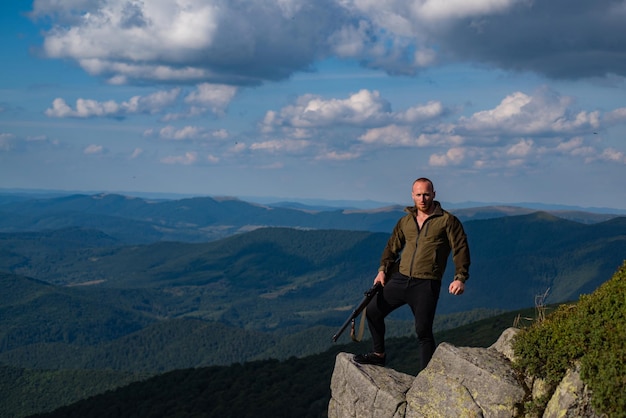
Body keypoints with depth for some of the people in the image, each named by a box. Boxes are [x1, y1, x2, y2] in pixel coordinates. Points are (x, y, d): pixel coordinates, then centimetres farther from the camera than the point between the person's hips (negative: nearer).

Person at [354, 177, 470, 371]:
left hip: (426, 284, -6)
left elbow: (461, 249, -5)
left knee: (423, 330, -9)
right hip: (400, 279, 6)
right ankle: (379, 354, 25)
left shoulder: (447, 221, -2)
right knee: (372, 310, 8)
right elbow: (392, 246, 21)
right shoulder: (405, 221, 14)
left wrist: (460, 278, -16)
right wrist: (383, 270, 7)